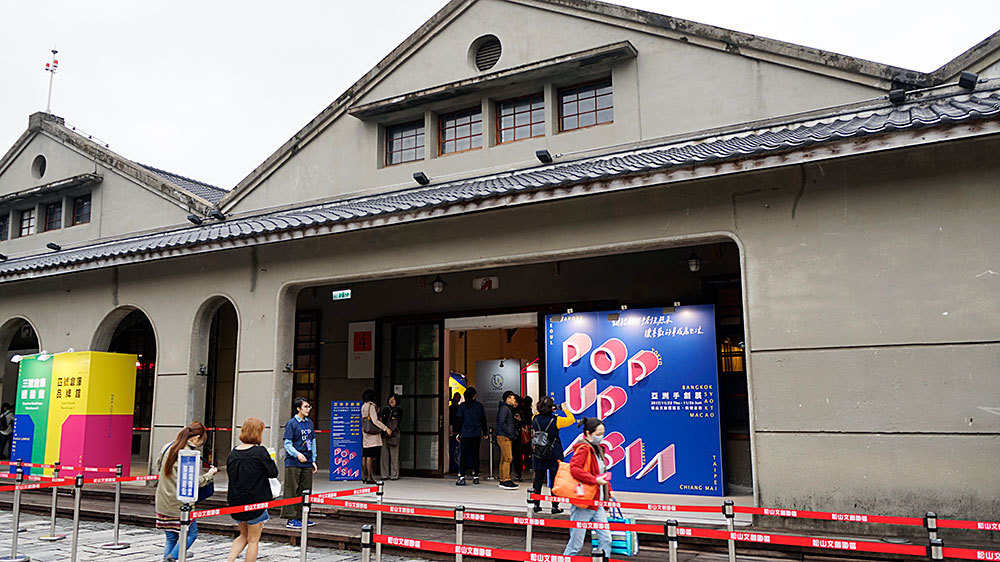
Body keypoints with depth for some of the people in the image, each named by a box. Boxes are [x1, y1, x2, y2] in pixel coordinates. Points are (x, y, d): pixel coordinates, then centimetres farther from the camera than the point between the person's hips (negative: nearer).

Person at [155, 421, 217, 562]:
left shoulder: (166, 447, 3)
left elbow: (158, 468, 17)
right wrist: (209, 475, -4)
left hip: (163, 503, 7)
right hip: (179, 503, -7)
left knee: (170, 538, 16)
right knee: (191, 533, 7)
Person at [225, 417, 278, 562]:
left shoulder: (233, 453, 1)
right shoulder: (260, 452, -15)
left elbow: (230, 474, 10)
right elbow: (273, 473, -8)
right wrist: (270, 461, 9)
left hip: (236, 502, 5)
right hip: (255, 502, -5)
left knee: (244, 535, 24)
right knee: (253, 540, 9)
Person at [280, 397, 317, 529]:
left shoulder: (309, 423, 12)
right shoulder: (292, 423, -6)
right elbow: (287, 444, -10)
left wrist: (313, 460, 13)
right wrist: (297, 454, -25)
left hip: (307, 464, 6)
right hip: (293, 464, -6)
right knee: (292, 492, -2)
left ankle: (301, 518, 20)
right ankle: (291, 519, 4)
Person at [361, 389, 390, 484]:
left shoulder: (363, 407, 13)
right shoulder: (371, 406, -11)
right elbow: (375, 420, -18)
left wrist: (376, 412, 19)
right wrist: (386, 428, -18)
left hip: (365, 434, 8)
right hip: (372, 434, -8)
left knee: (364, 456, 10)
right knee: (370, 456, -8)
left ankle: (364, 476, 15)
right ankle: (369, 477, -8)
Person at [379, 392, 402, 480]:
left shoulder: (399, 410, 7)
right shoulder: (385, 409, 17)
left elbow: (396, 423, -4)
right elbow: (380, 420, 13)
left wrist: (390, 430, -15)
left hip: (394, 434, -3)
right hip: (384, 434, 3)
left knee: (394, 455, -5)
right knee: (384, 454, 2)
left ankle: (394, 475, -2)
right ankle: (385, 475, 7)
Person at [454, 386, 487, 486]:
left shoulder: (462, 406, -2)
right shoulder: (479, 405, 4)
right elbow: (483, 420, 9)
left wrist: (458, 434, 4)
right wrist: (485, 433, 17)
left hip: (465, 434, -2)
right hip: (477, 435, 2)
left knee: (464, 456, 0)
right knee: (475, 455, 9)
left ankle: (462, 478, -6)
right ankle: (476, 477, 11)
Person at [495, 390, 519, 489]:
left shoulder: (509, 409, 20)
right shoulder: (504, 408, -11)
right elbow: (501, 423, -20)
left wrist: (515, 433, 11)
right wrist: (510, 434, -16)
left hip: (507, 437, 10)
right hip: (504, 437, -10)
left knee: (504, 459, 10)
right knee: (508, 458, -12)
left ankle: (502, 480, 14)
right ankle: (506, 481, -13)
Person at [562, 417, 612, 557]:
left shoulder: (597, 449, 15)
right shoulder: (583, 449, -14)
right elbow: (575, 469, -30)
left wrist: (608, 492, 19)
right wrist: (595, 480, -28)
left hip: (597, 505, 9)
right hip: (583, 505, -9)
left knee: (606, 539, 5)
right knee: (576, 543, 1)